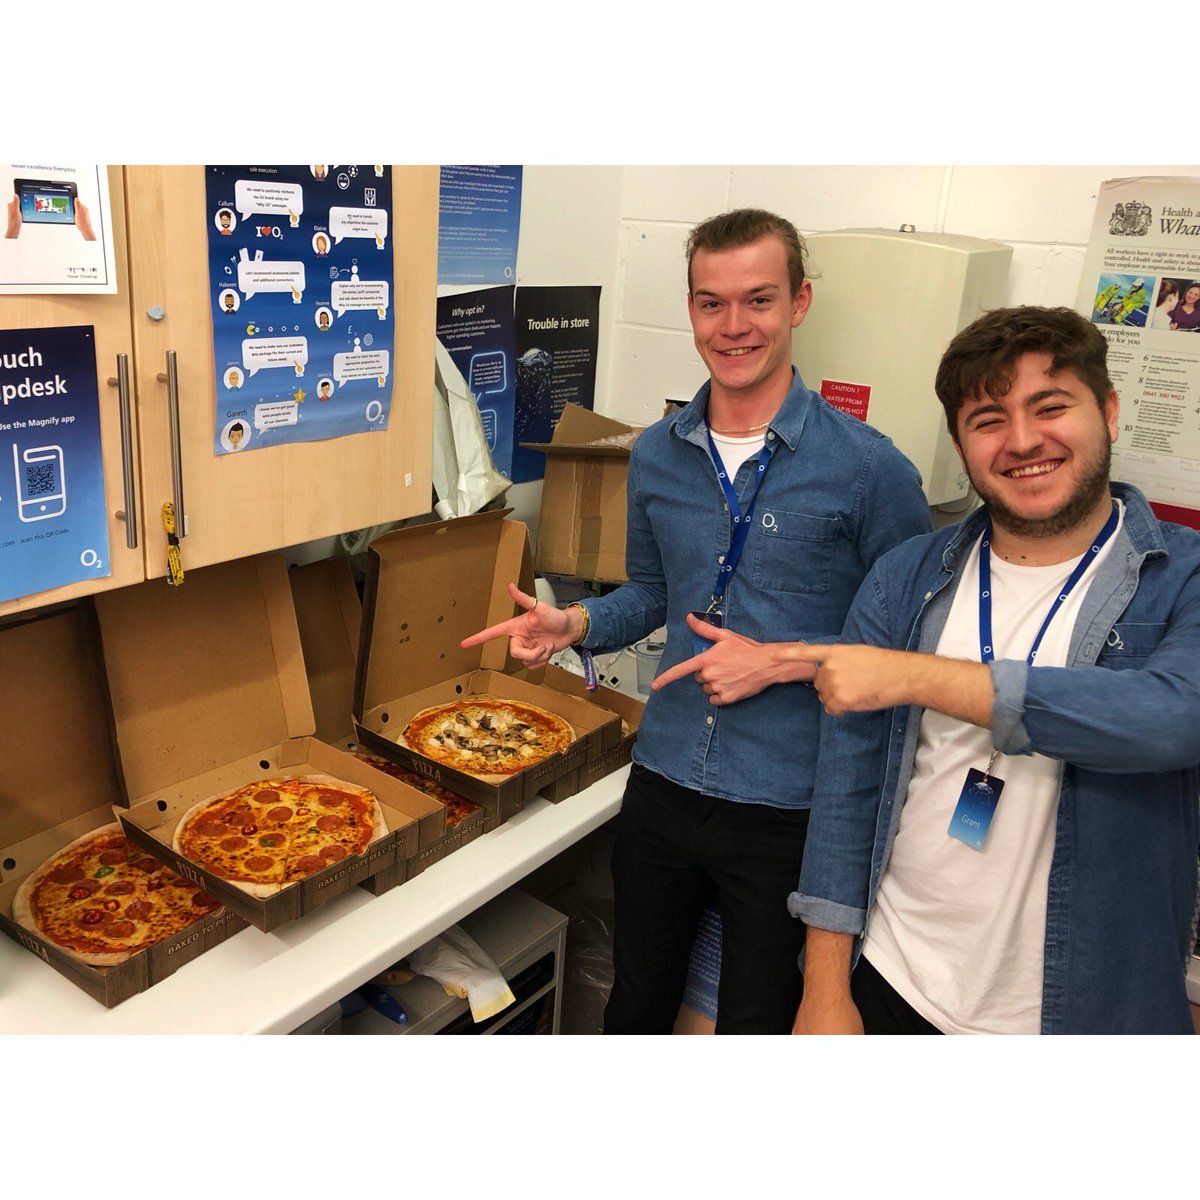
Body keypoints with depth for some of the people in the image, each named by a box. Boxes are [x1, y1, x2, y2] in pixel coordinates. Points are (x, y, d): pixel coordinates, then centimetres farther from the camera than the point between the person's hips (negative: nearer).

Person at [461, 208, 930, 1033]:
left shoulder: (868, 467, -13)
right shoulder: (657, 455, 2)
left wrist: (782, 661, -19)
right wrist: (574, 624, -3)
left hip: (786, 808, -4)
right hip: (663, 784, 4)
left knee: (756, 1022, 17)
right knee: (636, 1006, 23)